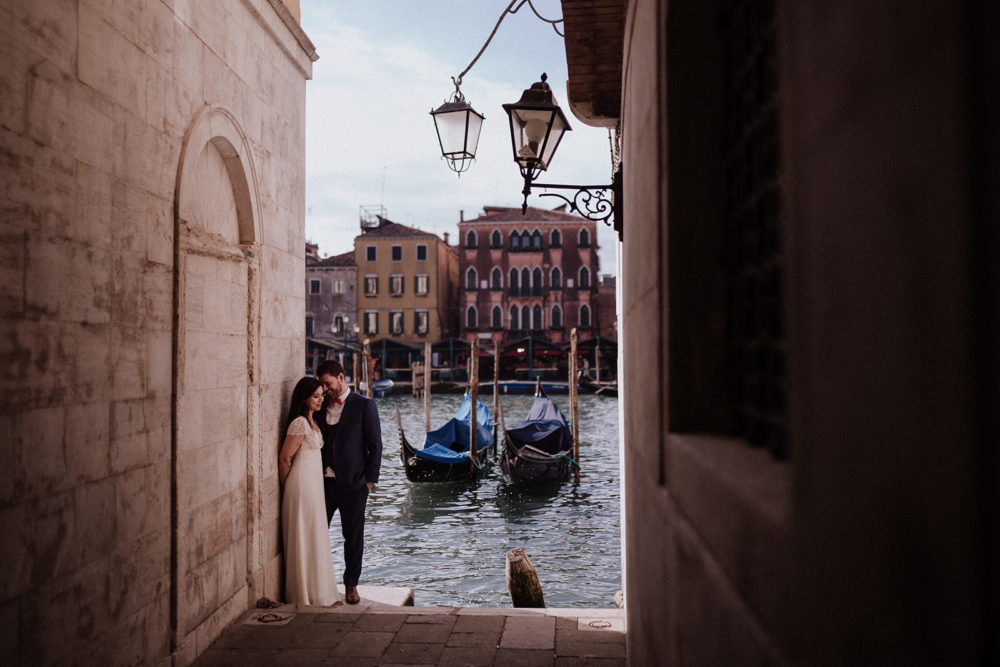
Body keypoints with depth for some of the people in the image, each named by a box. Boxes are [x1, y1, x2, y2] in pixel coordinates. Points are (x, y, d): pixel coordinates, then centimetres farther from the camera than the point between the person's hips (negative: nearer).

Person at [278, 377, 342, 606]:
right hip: (302, 483, -10)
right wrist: (286, 486, -4)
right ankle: (313, 594, 9)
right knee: (307, 538, -1)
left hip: (313, 484, 10)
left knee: (315, 538, 14)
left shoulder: (310, 421, 12)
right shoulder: (300, 423, -17)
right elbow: (285, 457, -16)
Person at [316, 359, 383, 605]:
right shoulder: (321, 406, 8)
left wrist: (369, 480, -8)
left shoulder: (364, 405, -4)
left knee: (353, 536, 7)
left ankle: (351, 584, 22)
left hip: (352, 483, -3)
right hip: (323, 481, 4)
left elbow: (375, 445, -4)